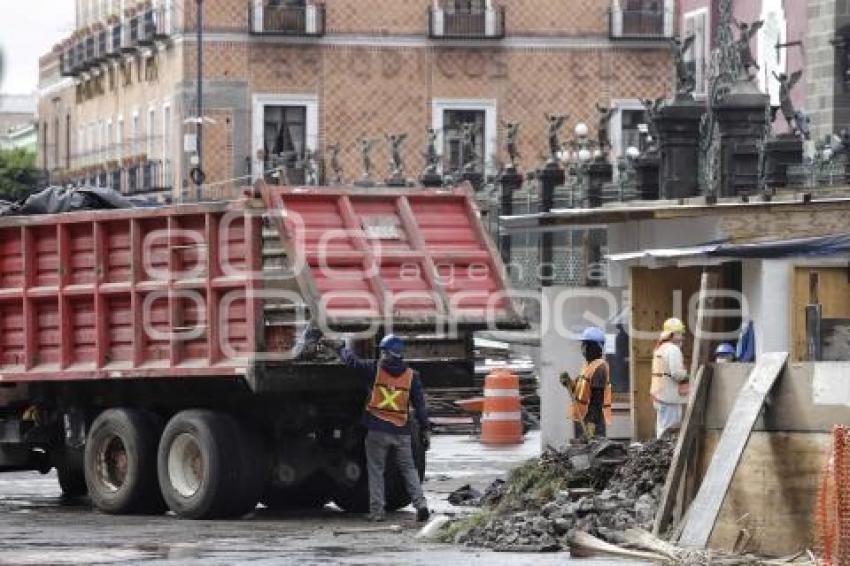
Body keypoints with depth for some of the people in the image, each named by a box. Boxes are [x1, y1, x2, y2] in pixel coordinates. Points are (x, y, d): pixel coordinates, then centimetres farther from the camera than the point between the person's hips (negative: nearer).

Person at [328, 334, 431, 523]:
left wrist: (339, 347, 26)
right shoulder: (412, 376, 2)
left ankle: (377, 510, 3)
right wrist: (425, 429, 8)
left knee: (376, 471, 6)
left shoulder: (374, 369, -4)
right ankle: (421, 504, -2)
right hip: (401, 431, 2)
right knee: (409, 469, 11)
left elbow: (351, 360, 6)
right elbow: (420, 405, 3)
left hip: (377, 431, -2)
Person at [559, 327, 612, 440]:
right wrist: (569, 384, 4)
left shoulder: (599, 368, -14)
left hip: (593, 420, -10)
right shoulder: (588, 366, 16)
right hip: (582, 419, 10)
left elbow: (597, 399, -20)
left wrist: (592, 423, -24)